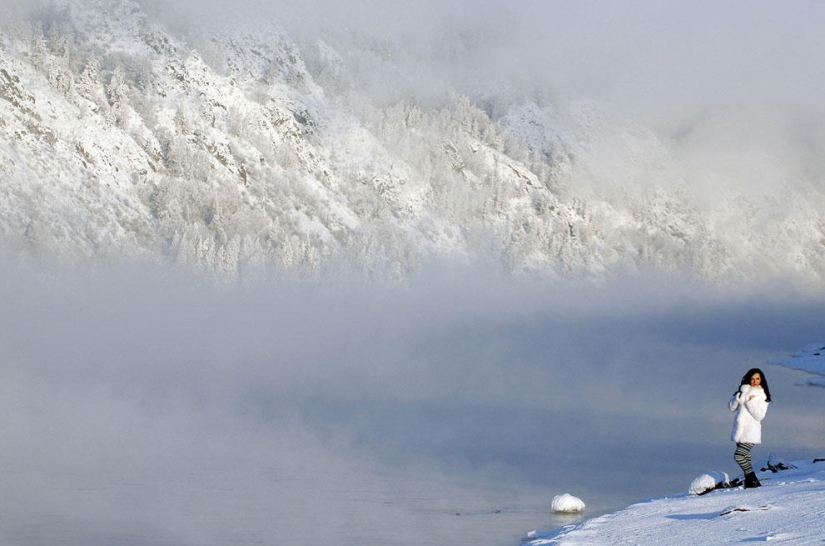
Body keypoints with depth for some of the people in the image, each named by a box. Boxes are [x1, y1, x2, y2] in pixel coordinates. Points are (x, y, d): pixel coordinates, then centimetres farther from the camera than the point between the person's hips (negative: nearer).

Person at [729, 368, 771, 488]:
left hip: (751, 431, -6)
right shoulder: (744, 391, 11)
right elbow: (732, 407, 9)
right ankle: (749, 483, 16)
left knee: (739, 456, -16)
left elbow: (759, 415, -12)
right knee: (745, 457, 8)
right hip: (740, 429, 6)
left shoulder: (763, 396, -3)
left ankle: (753, 481, -7)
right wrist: (738, 397, -8)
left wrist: (750, 402, -16)